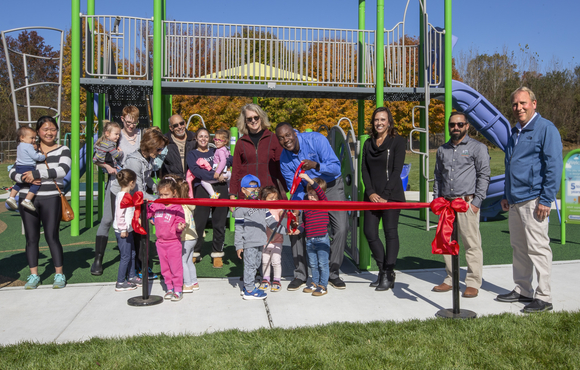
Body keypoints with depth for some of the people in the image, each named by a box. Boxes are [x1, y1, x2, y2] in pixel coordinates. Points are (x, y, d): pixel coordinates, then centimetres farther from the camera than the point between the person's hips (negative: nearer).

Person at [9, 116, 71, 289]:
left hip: (51, 198, -3)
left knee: (52, 236, -5)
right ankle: (34, 276, 16)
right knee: (31, 238, 5)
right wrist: (24, 177, -14)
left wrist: (36, 174, -18)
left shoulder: (63, 150, 4)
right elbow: (12, 172, 8)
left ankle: (59, 275, 7)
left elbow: (62, 170, -14)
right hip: (27, 198, 3)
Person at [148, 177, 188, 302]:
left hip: (174, 242, -6)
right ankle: (169, 289, 27)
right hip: (160, 242, 6)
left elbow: (179, 223, -11)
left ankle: (178, 290, 12)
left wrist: (179, 227, -32)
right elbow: (146, 214, 14)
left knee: (175, 267, 1)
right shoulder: (156, 206, 2)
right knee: (165, 268, 15)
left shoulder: (177, 208, -12)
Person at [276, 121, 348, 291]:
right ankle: (300, 275, 5)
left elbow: (336, 167, -27)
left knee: (341, 228, -13)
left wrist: (316, 166, -47)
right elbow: (294, 187, -11)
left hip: (331, 187, -3)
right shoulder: (284, 159, -12)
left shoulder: (316, 140, -24)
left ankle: (333, 274, 5)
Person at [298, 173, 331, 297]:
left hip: (322, 239, -6)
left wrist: (309, 179, -33)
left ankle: (323, 286, 11)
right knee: (313, 264, 16)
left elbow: (319, 191, -24)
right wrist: (298, 230, 2)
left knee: (322, 263, 1)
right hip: (309, 240, 6)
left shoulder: (323, 202, -5)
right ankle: (315, 283, 29)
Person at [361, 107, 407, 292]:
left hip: (392, 195, -5)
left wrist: (385, 195, -14)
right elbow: (364, 170, 9)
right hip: (372, 196, 5)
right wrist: (370, 192, -5)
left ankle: (388, 276, 5)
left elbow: (397, 170, -7)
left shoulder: (398, 141, 0)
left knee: (390, 232, -3)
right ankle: (383, 270, 19)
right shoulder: (368, 143, 14)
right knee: (370, 232, 2)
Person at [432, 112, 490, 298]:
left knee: (471, 243, -4)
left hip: (467, 202, -5)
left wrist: (476, 201, -8)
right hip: (446, 203, 5)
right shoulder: (442, 150, 17)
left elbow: (484, 175, -1)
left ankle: (473, 283, 4)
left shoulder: (477, 147, 3)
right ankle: (450, 279, 18)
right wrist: (436, 199, 12)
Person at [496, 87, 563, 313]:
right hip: (515, 201, 8)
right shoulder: (515, 131, 18)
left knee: (538, 249, -3)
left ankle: (544, 298, 6)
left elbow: (554, 167, -12)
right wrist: (506, 195, 21)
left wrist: (546, 200, -16)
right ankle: (522, 290, 24)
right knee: (518, 248, 13)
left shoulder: (546, 129, -7)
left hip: (533, 199, -8)